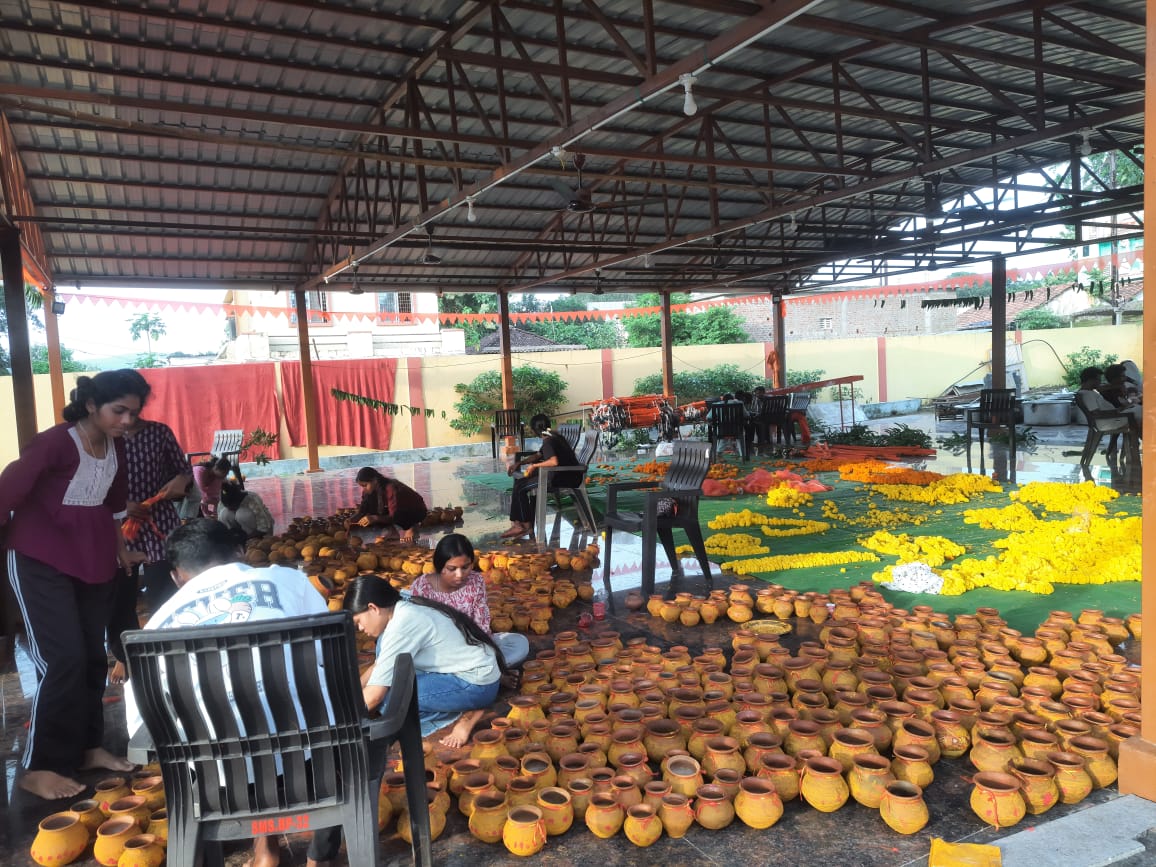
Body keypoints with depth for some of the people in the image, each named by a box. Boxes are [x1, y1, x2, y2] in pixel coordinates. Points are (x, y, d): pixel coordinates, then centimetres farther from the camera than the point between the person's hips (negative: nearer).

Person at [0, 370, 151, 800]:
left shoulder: (117, 448, 3)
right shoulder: (54, 442, -18)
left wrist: (119, 547, 23)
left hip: (95, 562, 7)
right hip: (41, 562, -7)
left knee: (93, 656, 10)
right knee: (63, 659, -10)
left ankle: (87, 747, 24)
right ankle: (38, 767, 2)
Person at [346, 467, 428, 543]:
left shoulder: (390, 488, -33)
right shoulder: (372, 490, -11)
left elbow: (393, 517, -35)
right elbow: (362, 511, -9)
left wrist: (374, 518, -49)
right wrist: (350, 521, -27)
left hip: (417, 511, -8)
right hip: (400, 511, 8)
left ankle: (409, 528, -11)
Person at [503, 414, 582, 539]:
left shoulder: (548, 441, -17)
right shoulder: (555, 436, 14)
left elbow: (554, 462, -35)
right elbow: (538, 455, 26)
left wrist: (534, 466, -19)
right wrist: (519, 463, 17)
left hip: (566, 479, -11)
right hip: (568, 475, 11)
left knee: (520, 488, -9)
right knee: (520, 481, 12)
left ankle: (527, 525, 0)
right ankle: (518, 522, 5)